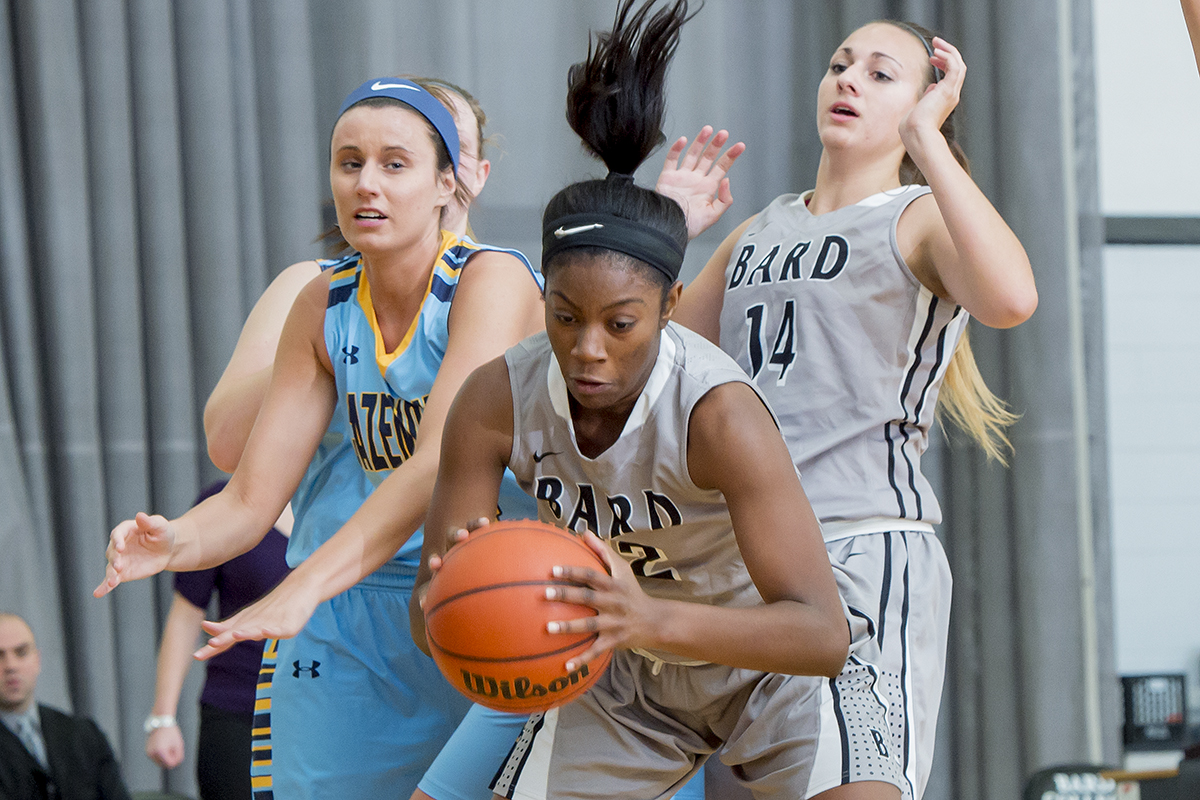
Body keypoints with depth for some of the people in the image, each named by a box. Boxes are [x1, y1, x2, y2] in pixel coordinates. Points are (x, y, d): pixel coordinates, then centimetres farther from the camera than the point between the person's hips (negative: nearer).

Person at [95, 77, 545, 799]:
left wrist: (305, 587, -40)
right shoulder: (322, 309, 3)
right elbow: (251, 501, 1)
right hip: (341, 630, 4)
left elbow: (443, 464, -29)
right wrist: (176, 543, -23)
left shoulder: (494, 280, -14)